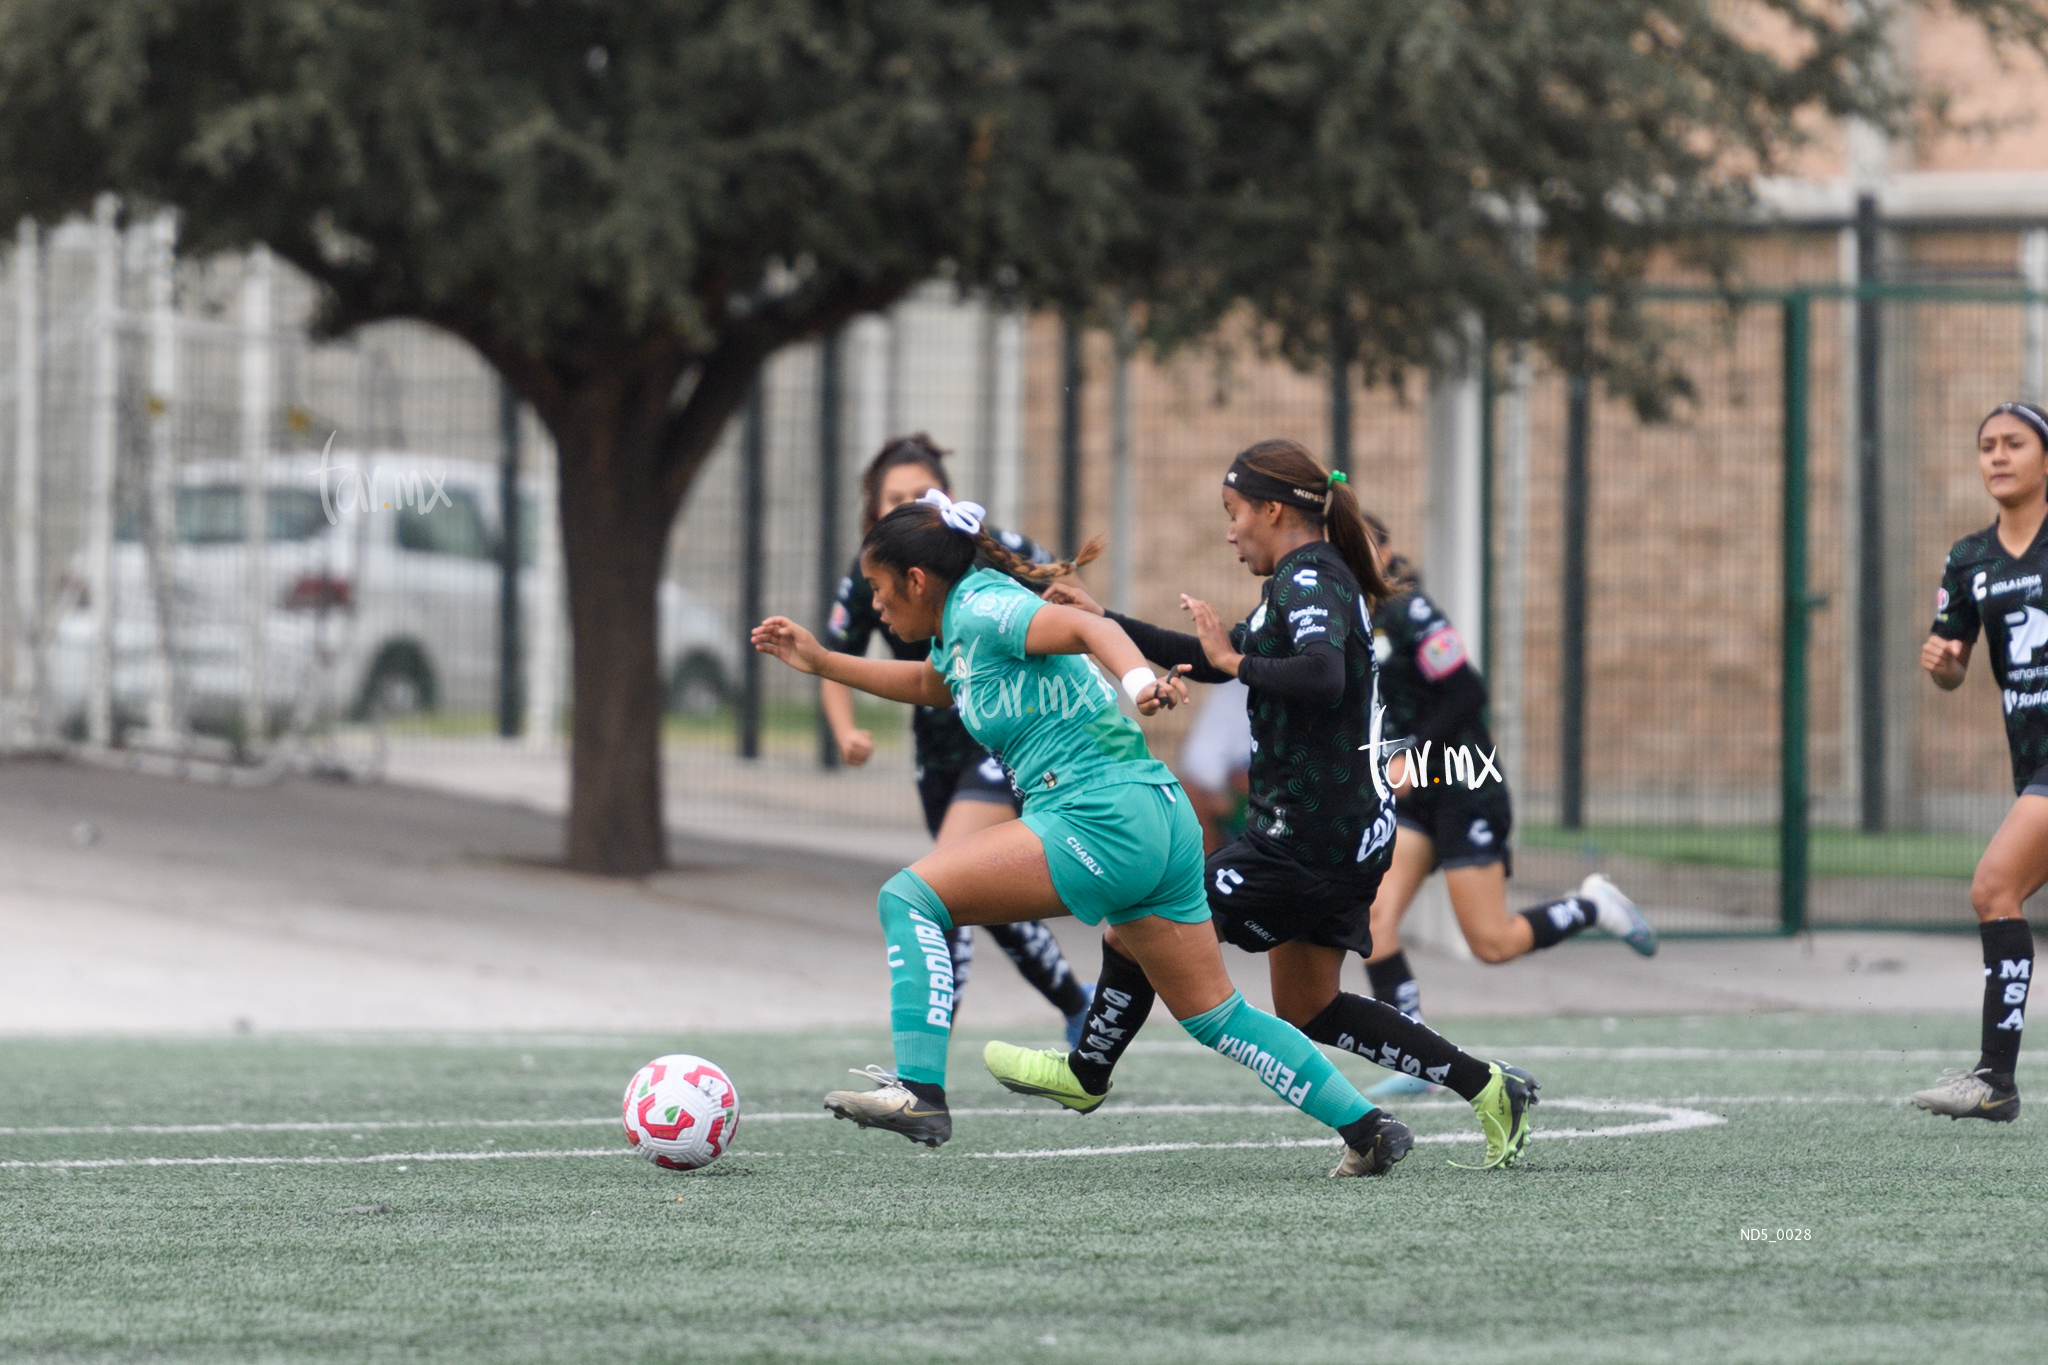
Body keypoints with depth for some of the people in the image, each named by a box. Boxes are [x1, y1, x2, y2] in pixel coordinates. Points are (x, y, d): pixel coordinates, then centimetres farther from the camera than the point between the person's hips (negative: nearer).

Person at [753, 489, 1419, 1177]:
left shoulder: (982, 609, -8)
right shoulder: (960, 631, 20)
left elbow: (1088, 628, -25)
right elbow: (927, 684, 43)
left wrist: (1137, 679, -44)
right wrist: (821, 661, 41)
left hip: (1103, 817, -10)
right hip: (1163, 825, 10)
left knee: (909, 897, -9)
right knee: (1216, 1017, 15)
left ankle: (919, 1091, -19)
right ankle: (1369, 1128, 15)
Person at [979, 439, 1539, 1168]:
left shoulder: (1309, 579, -14)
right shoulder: (1309, 581, 17)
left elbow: (1323, 676, -35)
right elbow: (1215, 659, 29)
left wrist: (1238, 660, -23)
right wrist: (1106, 622, 25)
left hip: (1309, 841, -10)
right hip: (1344, 834, 10)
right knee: (1308, 1012, 16)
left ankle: (1085, 1074, 21)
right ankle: (1486, 1087, 12)